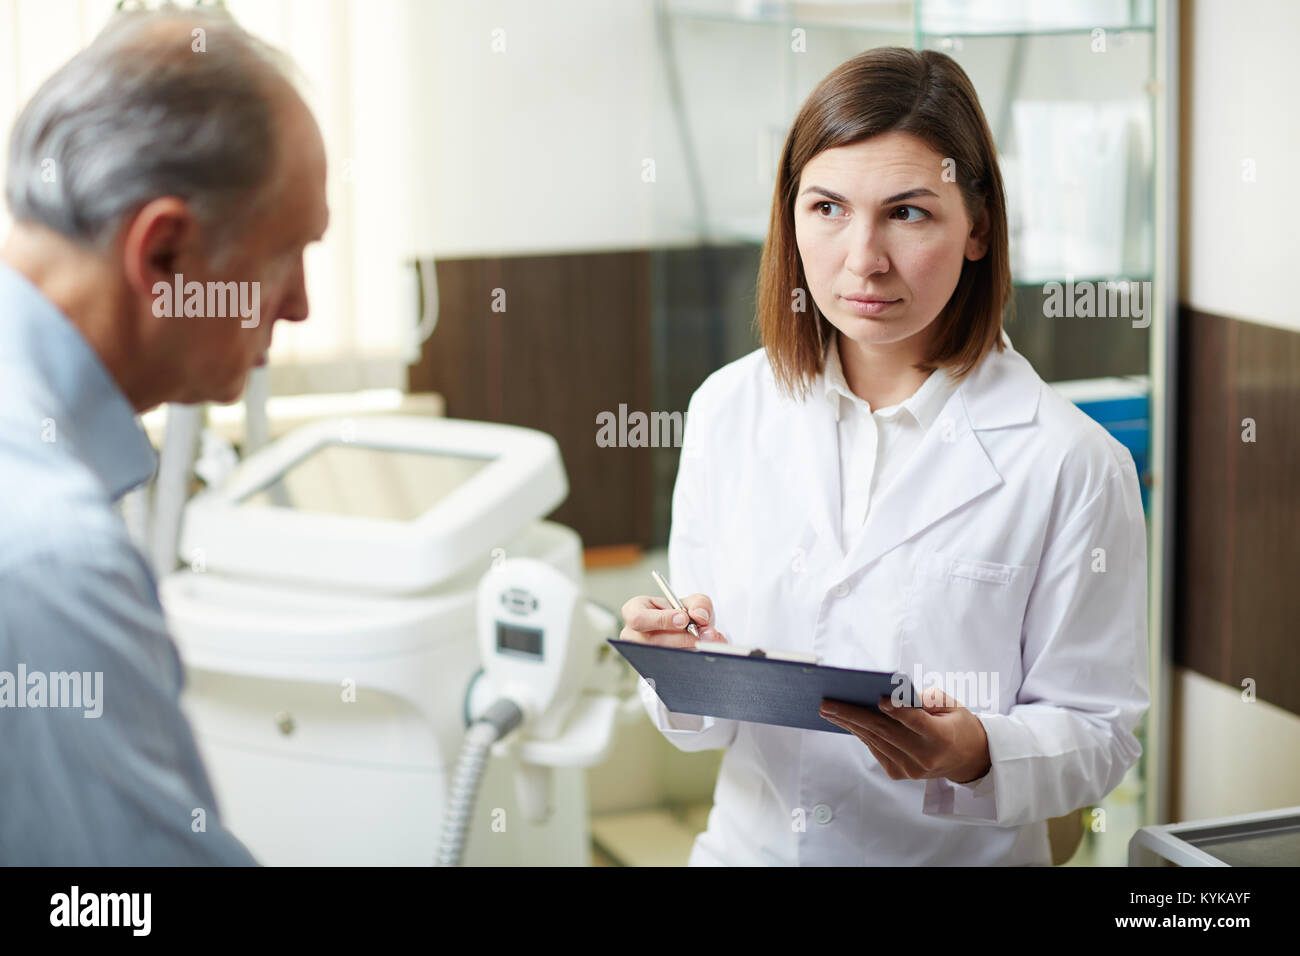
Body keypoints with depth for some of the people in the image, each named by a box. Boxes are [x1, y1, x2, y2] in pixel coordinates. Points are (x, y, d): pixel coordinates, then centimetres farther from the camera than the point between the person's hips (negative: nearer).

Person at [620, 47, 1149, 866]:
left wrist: (976, 755, -17)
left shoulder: (1071, 465, -6)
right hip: (750, 844, 3)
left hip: (957, 856, -3)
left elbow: (1099, 735, 0)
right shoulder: (729, 409, 5)